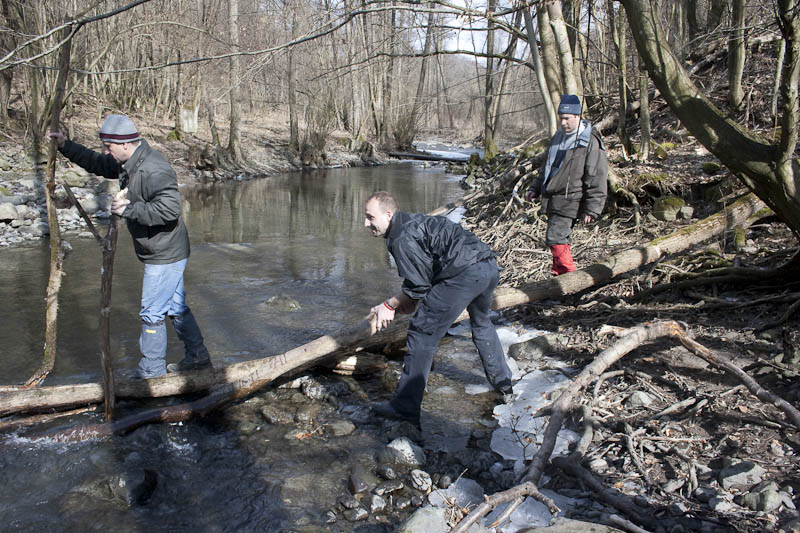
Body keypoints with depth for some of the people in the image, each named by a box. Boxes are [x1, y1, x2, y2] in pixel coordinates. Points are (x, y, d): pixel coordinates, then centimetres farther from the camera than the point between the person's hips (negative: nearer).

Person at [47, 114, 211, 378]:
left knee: (152, 314, 0)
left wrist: (128, 208, -27)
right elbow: (96, 164, 23)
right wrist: (65, 145, 13)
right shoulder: (128, 163, 7)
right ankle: (198, 356, 32)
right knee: (176, 307, 19)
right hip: (163, 254, 10)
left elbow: (169, 209, -34)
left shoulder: (153, 171, -25)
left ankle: (151, 372, 14)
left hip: (165, 257, -10)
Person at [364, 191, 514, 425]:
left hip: (465, 273, -10)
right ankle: (502, 381, 48)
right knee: (481, 323, 34)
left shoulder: (402, 239, -7)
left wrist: (389, 305, 6)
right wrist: (409, 301, 21)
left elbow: (418, 286, -6)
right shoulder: (414, 221, 23)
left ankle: (405, 407, 0)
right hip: (490, 266, 10)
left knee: (422, 333, -3)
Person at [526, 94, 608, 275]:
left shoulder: (589, 141, -11)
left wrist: (592, 209, -16)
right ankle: (559, 275, 24)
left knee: (555, 239, -14)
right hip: (552, 200, 8)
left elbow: (597, 178, -13)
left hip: (569, 202, -8)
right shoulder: (559, 136, 14)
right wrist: (536, 188, 22)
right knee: (560, 241, 14)